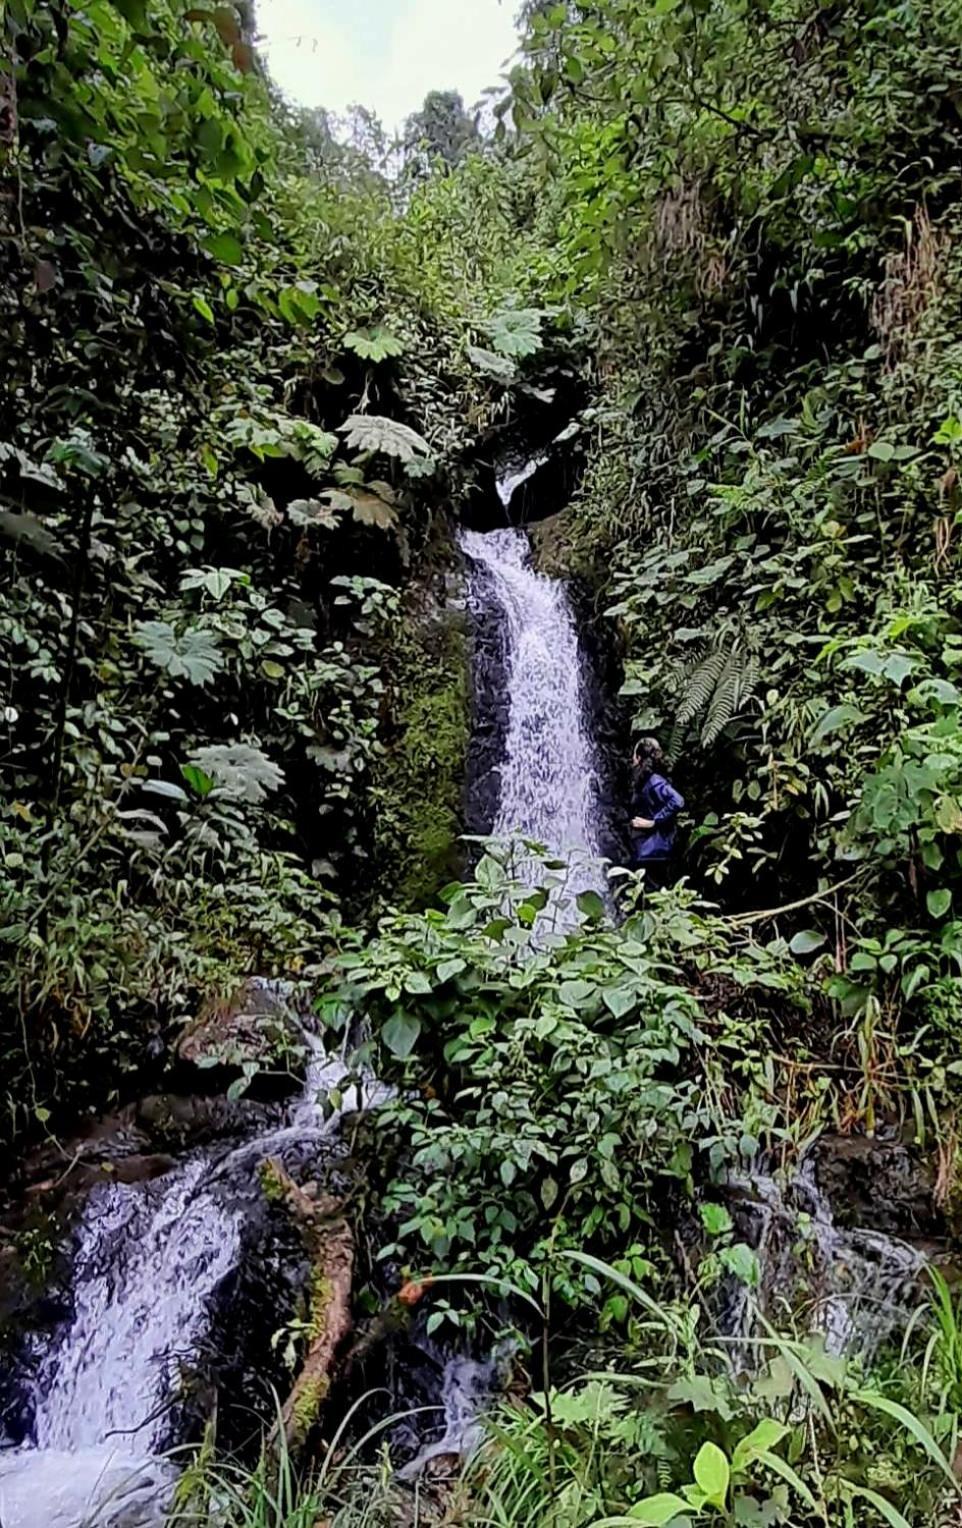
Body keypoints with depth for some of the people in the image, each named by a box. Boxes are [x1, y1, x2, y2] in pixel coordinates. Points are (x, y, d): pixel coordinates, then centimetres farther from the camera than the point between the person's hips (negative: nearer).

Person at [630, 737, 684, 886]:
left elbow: (677, 801, -29)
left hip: (653, 852, -10)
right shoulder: (645, 781, 12)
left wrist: (653, 822, -23)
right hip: (645, 851, 10)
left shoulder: (654, 781, -15)